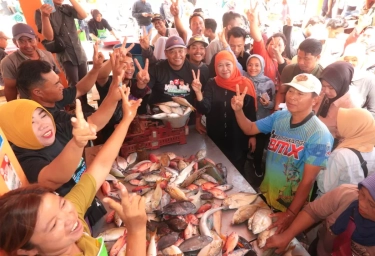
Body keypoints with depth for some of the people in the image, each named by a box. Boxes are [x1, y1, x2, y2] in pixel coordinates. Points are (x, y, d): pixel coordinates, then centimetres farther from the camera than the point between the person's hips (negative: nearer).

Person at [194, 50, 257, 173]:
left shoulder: (245, 84, -9)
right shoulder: (211, 84, -5)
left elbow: (251, 113, -5)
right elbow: (205, 110, -16)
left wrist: (252, 135, -4)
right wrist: (198, 92, -32)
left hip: (238, 139, -1)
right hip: (215, 138, 2)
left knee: (237, 170, 17)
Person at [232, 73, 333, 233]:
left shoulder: (319, 135, -23)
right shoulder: (279, 117, -7)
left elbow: (308, 180, -22)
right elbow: (249, 129, 2)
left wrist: (290, 214, -20)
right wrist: (238, 110, -17)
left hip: (291, 205, -5)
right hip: (265, 195, 5)